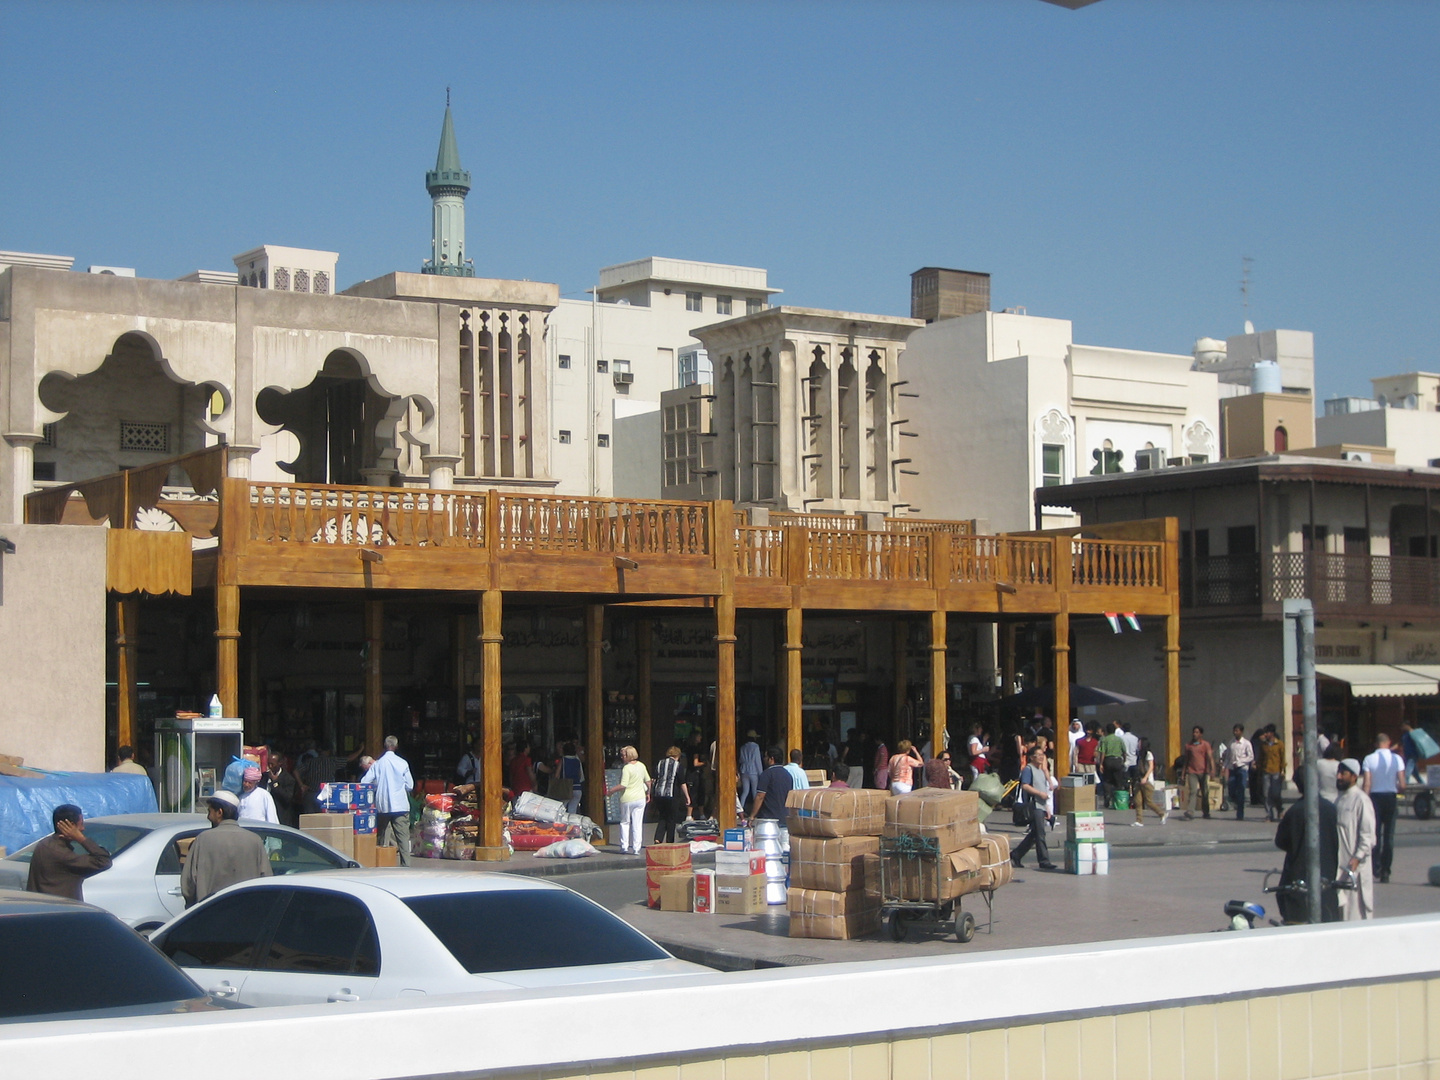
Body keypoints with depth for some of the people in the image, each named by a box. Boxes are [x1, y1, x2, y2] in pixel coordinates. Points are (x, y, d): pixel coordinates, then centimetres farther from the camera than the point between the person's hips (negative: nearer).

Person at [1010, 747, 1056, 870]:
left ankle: (1016, 855, 20)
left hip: (1041, 806, 9)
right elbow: (1025, 786, -17)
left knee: (1034, 833, 10)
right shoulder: (1028, 769, -5)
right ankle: (1044, 861, -10)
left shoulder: (1041, 771, 23)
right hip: (1033, 805, -9)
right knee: (1040, 833, -11)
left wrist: (1047, 809, 22)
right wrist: (1040, 793, -20)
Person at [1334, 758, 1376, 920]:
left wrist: (1357, 858, -22)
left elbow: (1368, 834, -15)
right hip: (1339, 862, 8)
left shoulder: (1361, 800, -11)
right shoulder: (1340, 799, 15)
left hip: (1356, 865, -8)